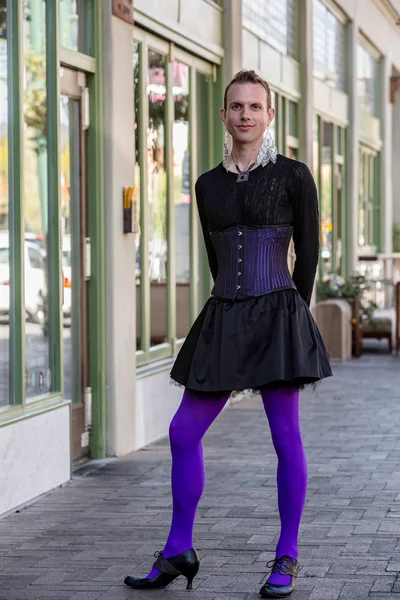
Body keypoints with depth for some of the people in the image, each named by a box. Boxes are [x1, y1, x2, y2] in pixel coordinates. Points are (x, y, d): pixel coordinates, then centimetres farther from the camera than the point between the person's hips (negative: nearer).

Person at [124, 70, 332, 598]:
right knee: (183, 433, 3)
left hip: (277, 316, -4)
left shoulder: (293, 176, -1)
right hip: (224, 318, 5)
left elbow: (309, 255, 4)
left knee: (286, 437, -2)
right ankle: (178, 552, 16)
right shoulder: (208, 184, 12)